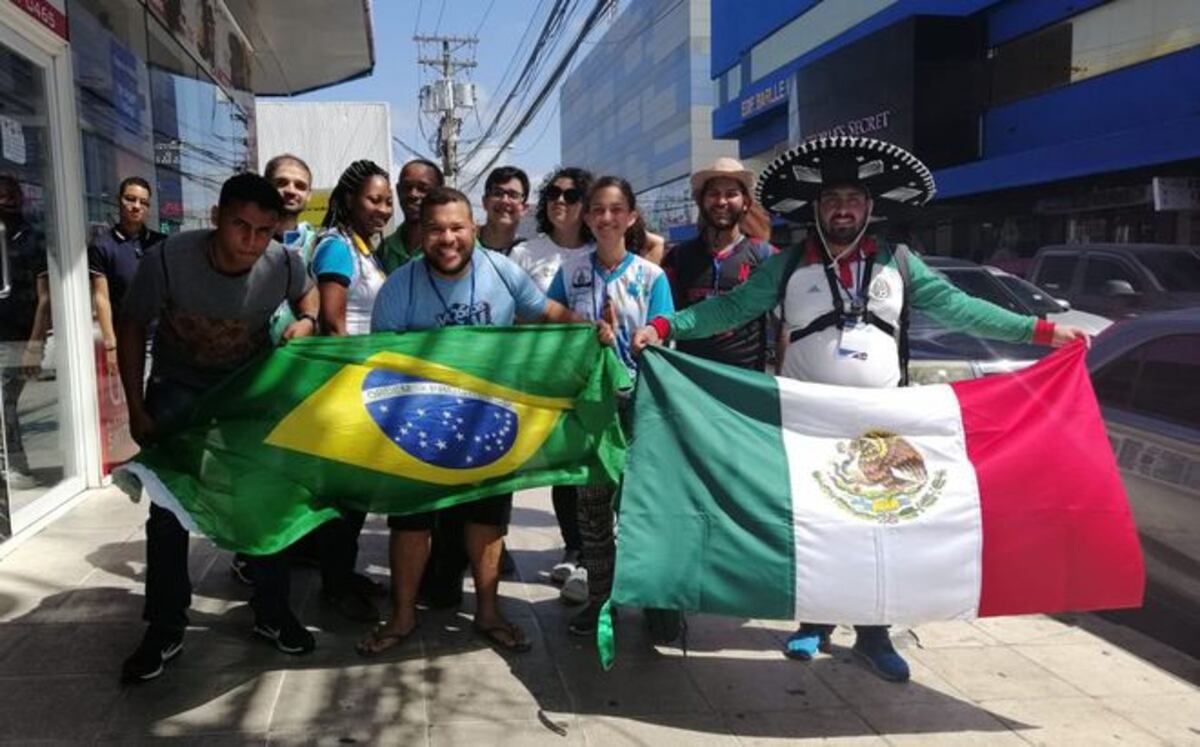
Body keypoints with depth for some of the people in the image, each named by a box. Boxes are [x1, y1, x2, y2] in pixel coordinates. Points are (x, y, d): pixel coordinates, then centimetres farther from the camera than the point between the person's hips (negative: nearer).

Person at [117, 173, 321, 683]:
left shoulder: (284, 264, -22)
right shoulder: (166, 259, -28)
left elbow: (308, 296, 4)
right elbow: (131, 329, -11)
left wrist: (304, 324, -18)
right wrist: (136, 410, -11)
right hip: (178, 389, -1)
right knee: (168, 510, -2)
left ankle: (272, 613, 21)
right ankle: (165, 629, 14)